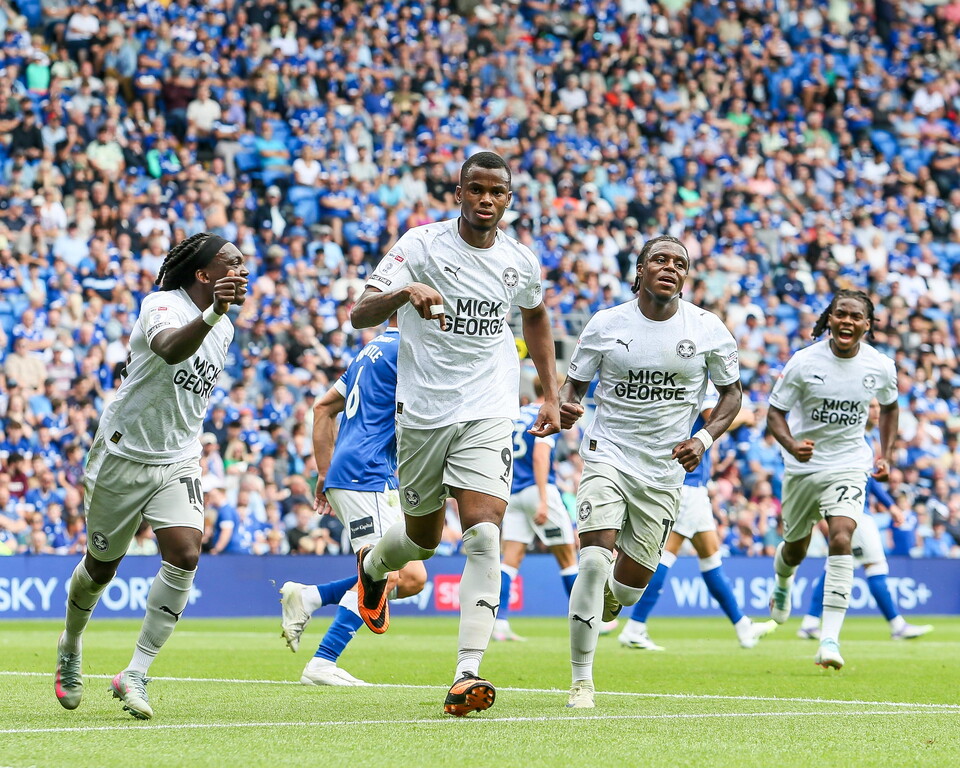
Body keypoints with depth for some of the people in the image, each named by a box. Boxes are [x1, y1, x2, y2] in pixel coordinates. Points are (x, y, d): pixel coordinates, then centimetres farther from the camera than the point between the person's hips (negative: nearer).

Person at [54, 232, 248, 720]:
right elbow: (169, 349, -43)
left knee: (185, 556, -18)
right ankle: (70, 647, 41)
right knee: (101, 566, 10)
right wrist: (212, 314, -58)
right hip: (123, 454, -5)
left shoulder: (224, 328, 6)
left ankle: (135, 675, -13)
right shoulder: (163, 305, -18)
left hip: (177, 463, 5)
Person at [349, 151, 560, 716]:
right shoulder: (422, 244, -7)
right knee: (424, 538, 13)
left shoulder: (521, 260, 4)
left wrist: (551, 393, 21)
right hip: (423, 412, -1)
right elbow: (360, 315, -16)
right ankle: (372, 564, 52)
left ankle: (468, 674, -22)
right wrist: (404, 293, -37)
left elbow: (536, 315, 27)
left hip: (489, 414, 1)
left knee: (485, 537, -17)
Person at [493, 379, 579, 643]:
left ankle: (499, 622, -14)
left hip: (514, 493, 6)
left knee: (511, 558, -1)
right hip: (539, 490, -6)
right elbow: (540, 456, -18)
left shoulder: (517, 415, 16)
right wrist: (543, 500, -23)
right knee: (567, 557, 4)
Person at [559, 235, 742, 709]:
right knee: (594, 557, -22)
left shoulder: (707, 329, -3)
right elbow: (574, 382, 6)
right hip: (608, 455, -2)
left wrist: (705, 439, -9)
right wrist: (564, 408, -18)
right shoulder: (605, 324, -4)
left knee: (630, 587, 7)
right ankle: (581, 681, -12)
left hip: (665, 469, 2)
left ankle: (604, 597, 47)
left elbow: (732, 393, 8)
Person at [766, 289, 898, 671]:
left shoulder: (881, 367, -6)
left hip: (849, 465, 0)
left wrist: (885, 454, 8)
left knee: (841, 539, -22)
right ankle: (782, 584, 56)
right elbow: (774, 412, -8)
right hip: (802, 466, 1)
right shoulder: (804, 361, -13)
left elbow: (889, 406, 16)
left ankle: (830, 639, -24)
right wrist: (791, 445, -27)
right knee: (796, 548, 16)